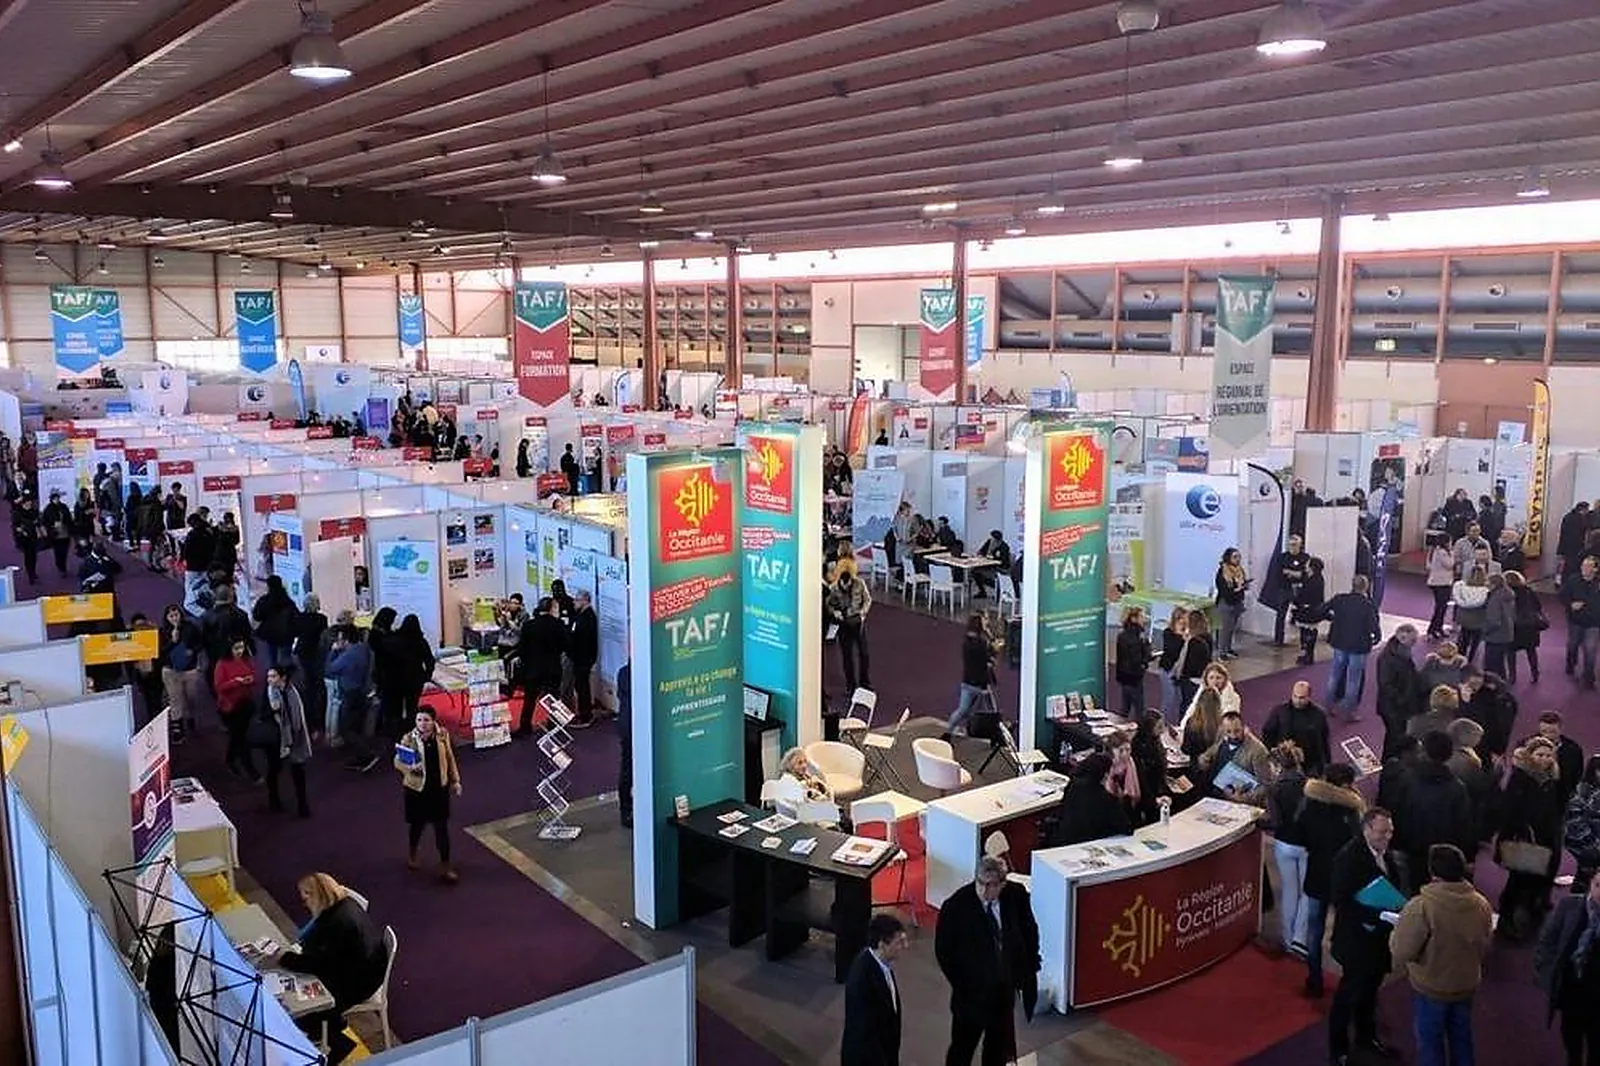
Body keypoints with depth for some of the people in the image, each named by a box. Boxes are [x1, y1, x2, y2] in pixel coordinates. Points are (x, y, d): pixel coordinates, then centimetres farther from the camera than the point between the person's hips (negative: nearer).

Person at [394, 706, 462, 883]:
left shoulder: (442, 735, -8)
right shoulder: (409, 739, -15)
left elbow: (450, 758, 4)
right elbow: (397, 761, -8)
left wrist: (455, 780, 7)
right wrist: (409, 767, -29)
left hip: (439, 787, 1)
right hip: (417, 788, -1)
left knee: (442, 827, 6)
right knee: (417, 824, 17)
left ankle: (445, 866, 16)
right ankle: (411, 853, 47)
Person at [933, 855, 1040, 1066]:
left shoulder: (1016, 896, -14)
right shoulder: (956, 906, -24)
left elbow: (1029, 931, 5)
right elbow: (943, 951, -13)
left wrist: (1029, 968, 2)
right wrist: (960, 984, -12)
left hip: (1005, 988, 4)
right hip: (971, 993, -4)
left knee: (999, 1047, 22)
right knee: (962, 1049, 11)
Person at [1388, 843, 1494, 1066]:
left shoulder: (1421, 906, -28)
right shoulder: (1481, 904, -8)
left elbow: (1401, 952, -24)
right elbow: (1484, 947, 7)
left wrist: (1396, 931, -5)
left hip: (1430, 988, -5)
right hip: (1466, 986, 5)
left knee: (1430, 1043, 13)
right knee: (1461, 1038, 24)